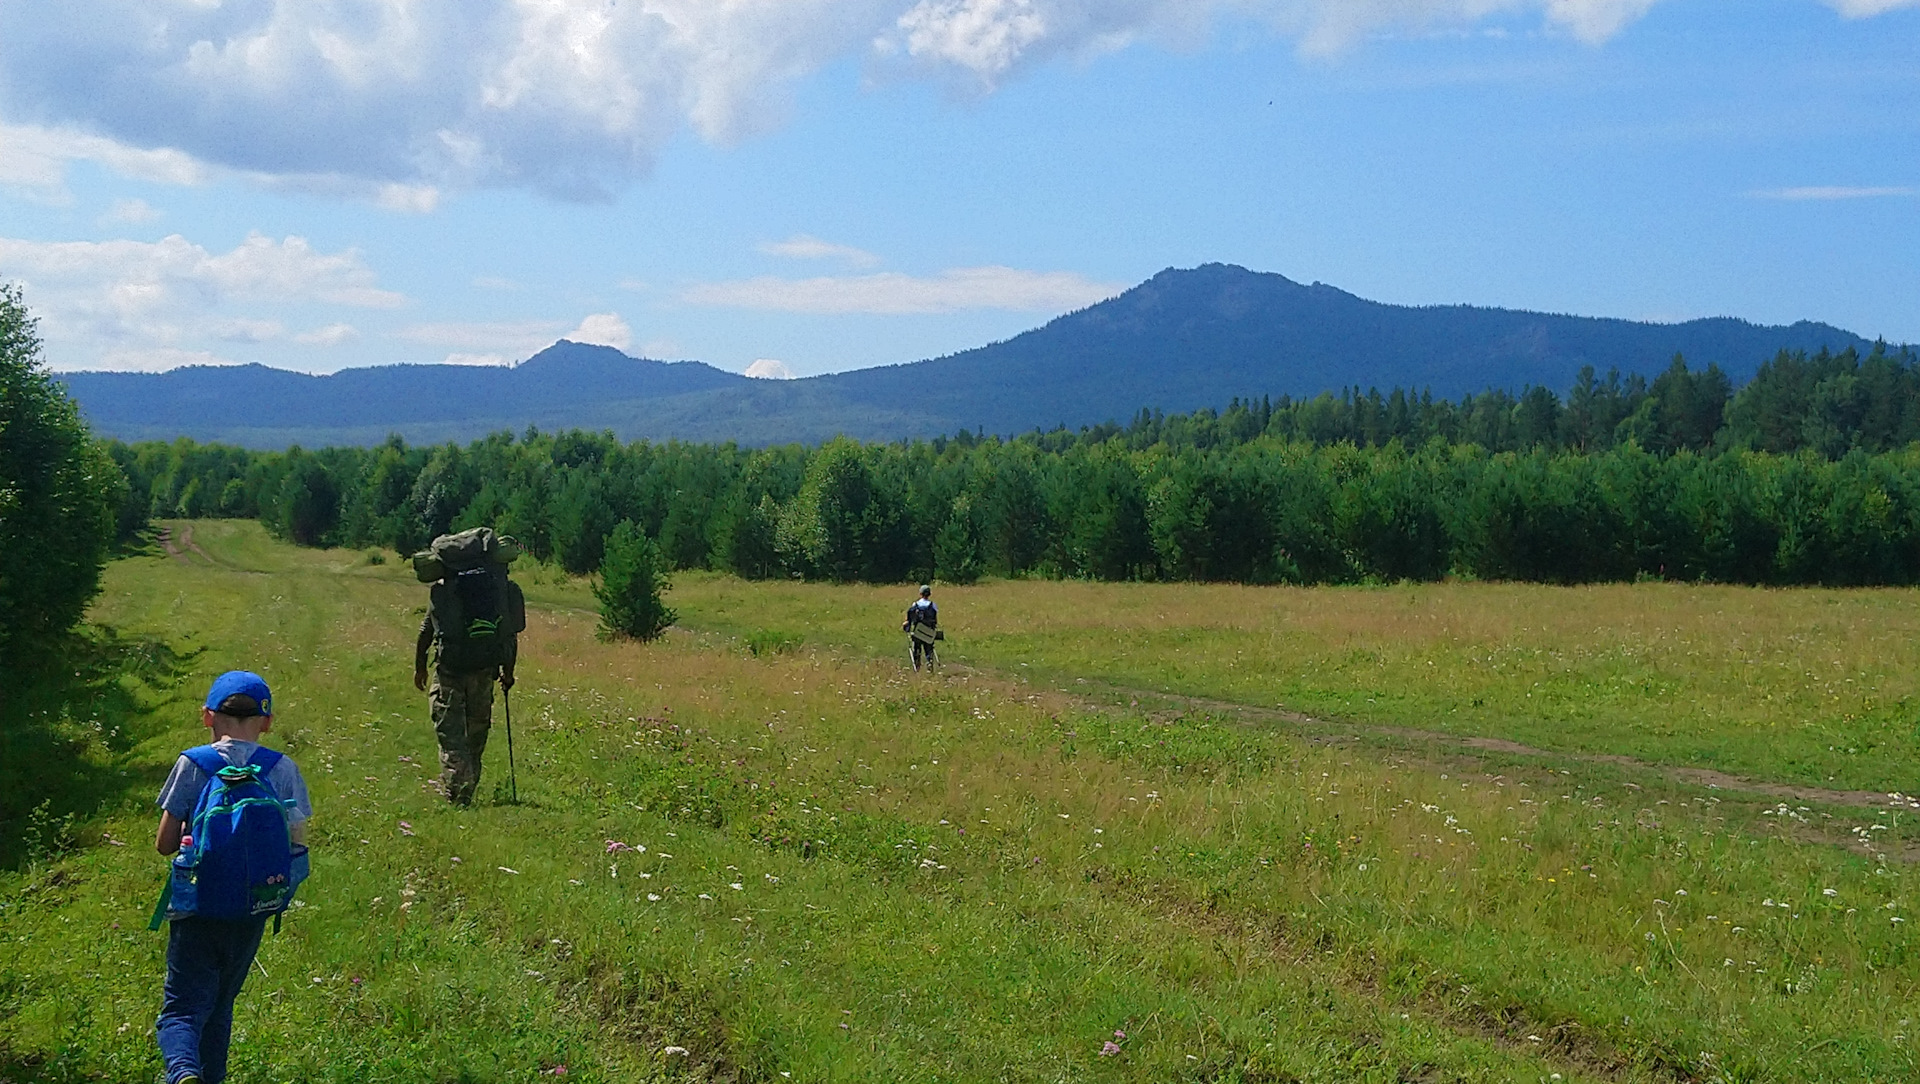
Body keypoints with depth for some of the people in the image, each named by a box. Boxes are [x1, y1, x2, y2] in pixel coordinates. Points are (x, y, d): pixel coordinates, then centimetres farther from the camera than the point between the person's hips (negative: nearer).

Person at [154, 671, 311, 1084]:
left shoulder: (192, 764, -8)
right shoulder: (283, 770, -4)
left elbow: (165, 844, -5)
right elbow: (297, 846, -2)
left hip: (197, 908, -3)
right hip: (253, 911, 3)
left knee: (184, 1006, -1)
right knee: (220, 1005, 22)